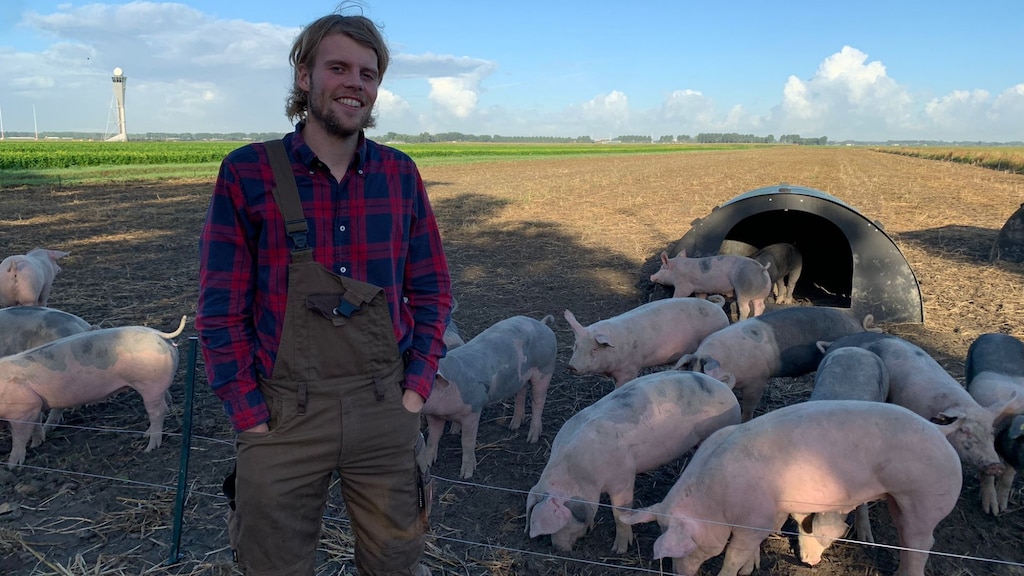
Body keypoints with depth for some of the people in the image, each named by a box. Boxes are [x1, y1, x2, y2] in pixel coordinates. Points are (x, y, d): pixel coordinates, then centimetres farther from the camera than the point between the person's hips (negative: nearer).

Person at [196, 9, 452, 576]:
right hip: (282, 418, -2)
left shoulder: (400, 174, 2)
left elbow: (432, 290, 8)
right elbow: (220, 310, -5)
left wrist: (417, 386, -1)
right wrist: (249, 415, -8)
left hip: (386, 412, 2)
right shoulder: (247, 173, -6)